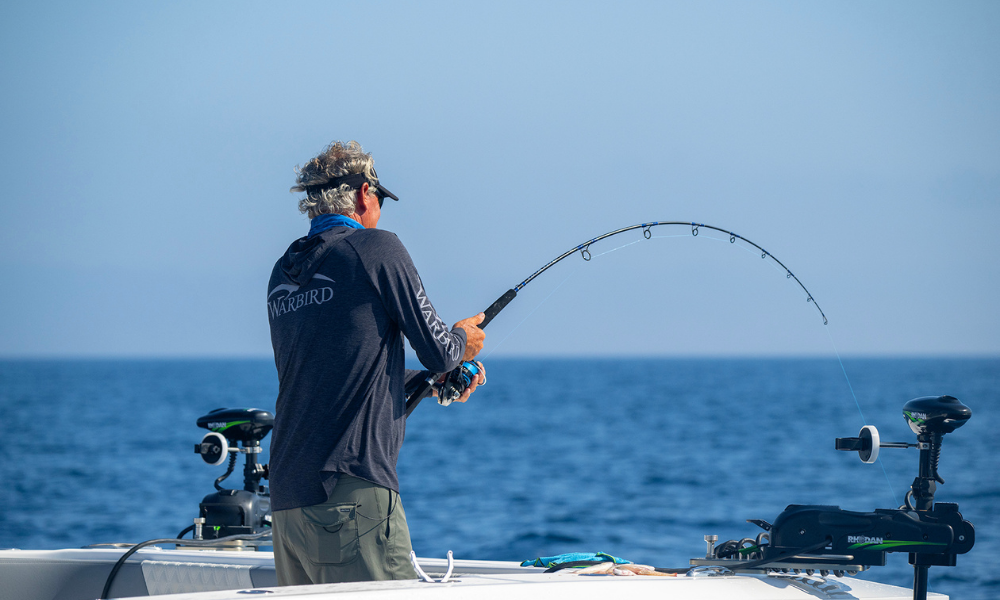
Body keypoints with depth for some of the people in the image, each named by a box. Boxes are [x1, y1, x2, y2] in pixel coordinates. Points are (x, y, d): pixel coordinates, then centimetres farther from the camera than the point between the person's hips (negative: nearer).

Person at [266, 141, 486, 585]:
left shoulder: (283, 274, 17)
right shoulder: (374, 248, -4)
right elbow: (437, 349, 0)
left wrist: (432, 380, 33)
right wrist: (462, 341, 23)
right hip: (353, 494, -8)